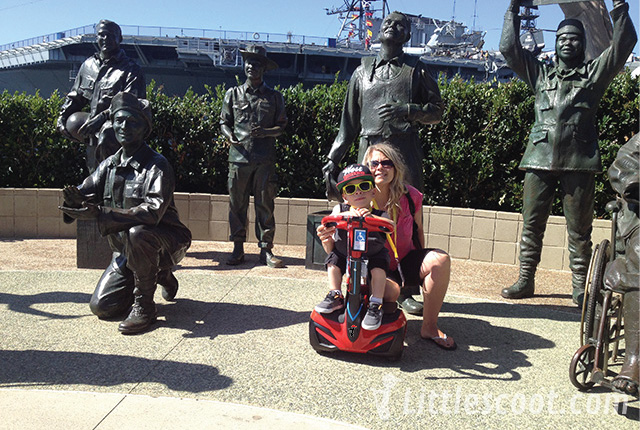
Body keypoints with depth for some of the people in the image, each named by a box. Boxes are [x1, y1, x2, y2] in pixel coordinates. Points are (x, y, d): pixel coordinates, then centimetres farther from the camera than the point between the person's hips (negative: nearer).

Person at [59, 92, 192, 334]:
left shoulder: (157, 166, -17)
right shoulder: (110, 165, 4)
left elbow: (152, 212, -31)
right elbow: (86, 192, -1)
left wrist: (99, 213, -37)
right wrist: (76, 199, -27)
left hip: (165, 245, -6)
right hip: (125, 250, 6)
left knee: (137, 233, -38)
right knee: (102, 307, -1)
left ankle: (144, 306, -18)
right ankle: (160, 275, 23)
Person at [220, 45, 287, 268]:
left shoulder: (274, 97, 9)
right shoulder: (233, 94, 13)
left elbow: (282, 126, 9)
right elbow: (224, 122, 16)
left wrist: (266, 132, -10)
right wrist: (230, 137, -5)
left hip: (265, 159, -1)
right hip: (238, 157, 1)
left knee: (265, 204, -1)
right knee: (237, 204, 3)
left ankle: (266, 249, 7)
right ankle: (238, 248, 13)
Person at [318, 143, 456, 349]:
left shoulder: (410, 197, -9)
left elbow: (418, 230, 9)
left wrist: (423, 266, 12)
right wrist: (326, 237, -39)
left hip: (406, 263, 3)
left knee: (441, 259, -26)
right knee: (390, 291, -37)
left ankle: (429, 327, -11)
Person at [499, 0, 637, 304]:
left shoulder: (595, 72, 18)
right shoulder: (541, 74, 22)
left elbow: (624, 43, 9)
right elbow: (509, 48, 21)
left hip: (579, 161, -1)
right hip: (541, 158, 2)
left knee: (579, 229, 1)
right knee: (532, 223, 1)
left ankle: (580, 287, 8)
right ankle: (525, 281, 9)